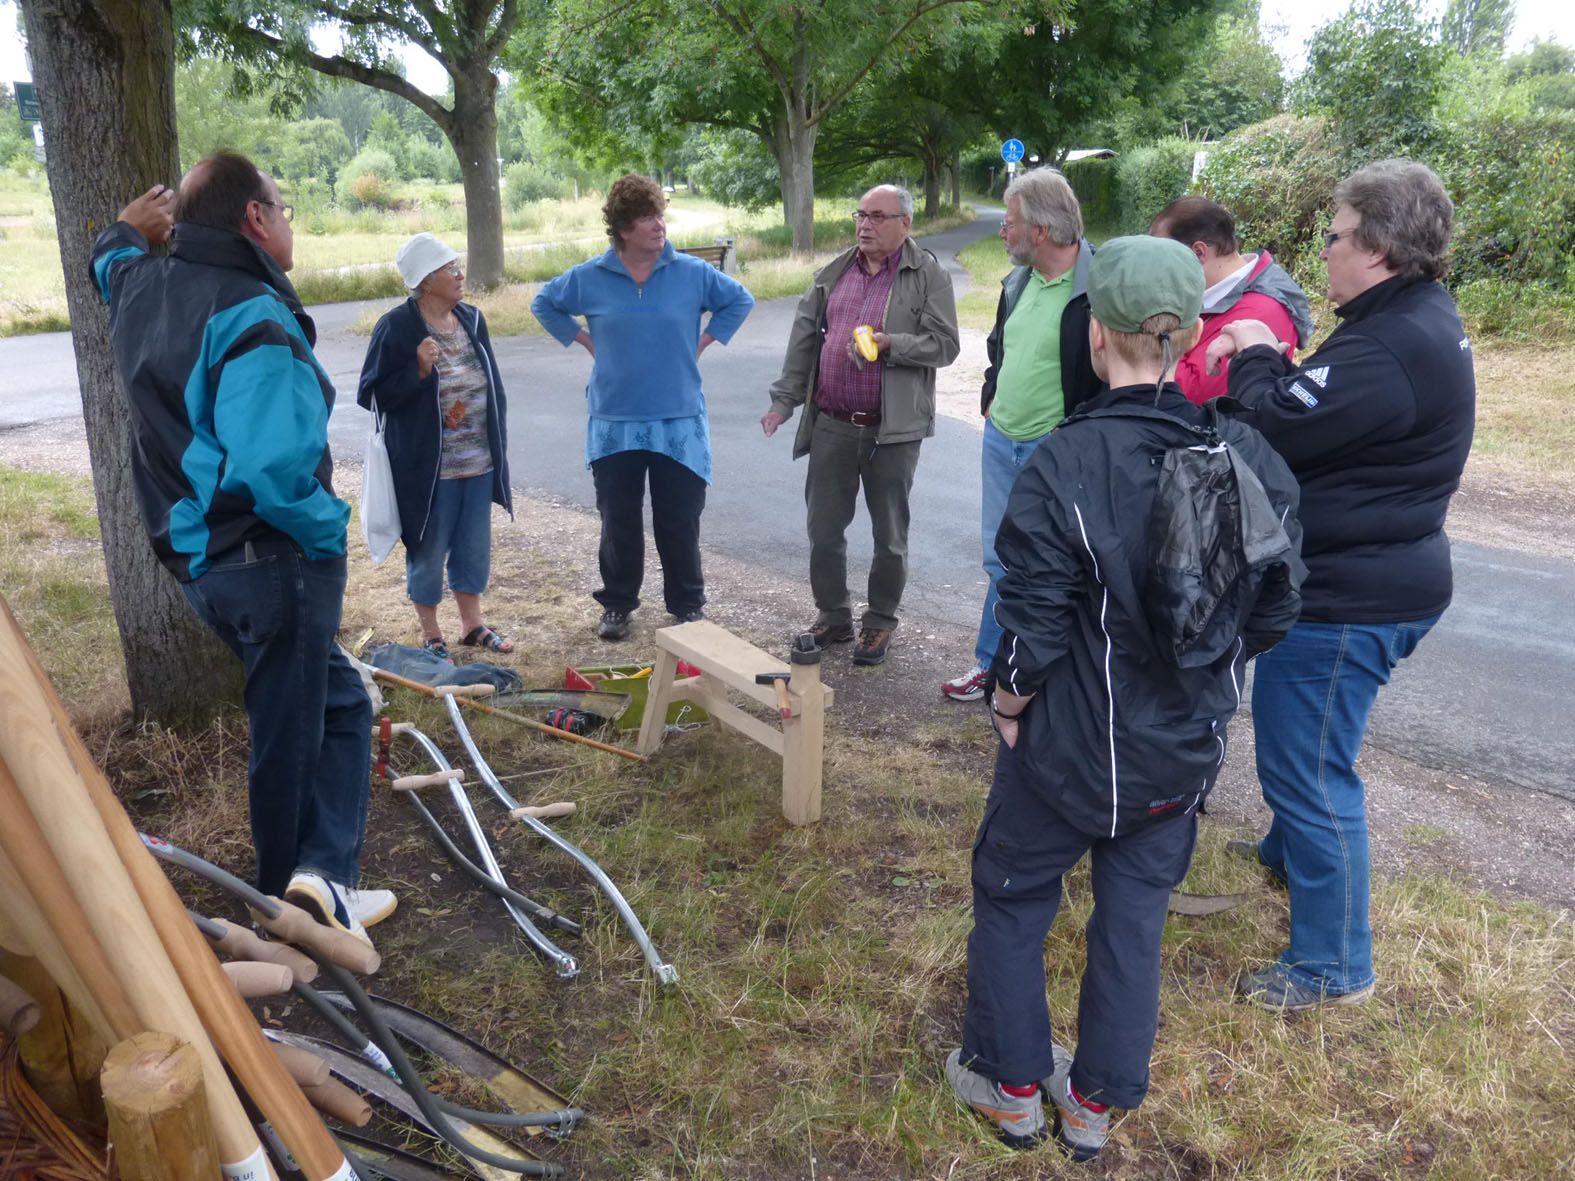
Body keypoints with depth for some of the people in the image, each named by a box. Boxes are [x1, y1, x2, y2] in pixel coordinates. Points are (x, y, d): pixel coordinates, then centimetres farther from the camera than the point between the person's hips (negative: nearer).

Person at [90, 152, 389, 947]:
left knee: (339, 702, 17)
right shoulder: (254, 320, -22)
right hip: (269, 560, -9)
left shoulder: (143, 286, 9)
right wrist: (327, 526, -19)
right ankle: (304, 890, 13)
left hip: (201, 554, 9)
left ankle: (319, 877, 20)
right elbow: (271, 468, -34)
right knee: (288, 735, 2)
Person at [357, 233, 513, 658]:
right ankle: (430, 635, 23)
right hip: (428, 466, -6)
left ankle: (472, 623, 32)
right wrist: (419, 370, -26)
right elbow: (372, 395, -13)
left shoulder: (471, 318, 6)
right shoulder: (397, 328, -13)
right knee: (429, 549, 8)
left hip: (480, 462, 6)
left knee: (475, 546, 15)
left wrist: (496, 442, 12)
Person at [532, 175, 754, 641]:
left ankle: (688, 605, 20)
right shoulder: (589, 277, -1)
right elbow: (544, 304, 16)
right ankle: (617, 605, 24)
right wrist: (584, 340, 5)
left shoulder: (692, 272, -3)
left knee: (680, 522, 5)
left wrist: (703, 341, 3)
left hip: (680, 422, -1)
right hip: (614, 423, 1)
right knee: (619, 522, 9)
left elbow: (740, 299, 11)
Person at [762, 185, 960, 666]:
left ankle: (880, 623, 24)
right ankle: (833, 618, 26)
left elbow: (944, 345, -9)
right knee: (823, 530, 9)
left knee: (889, 536, 8)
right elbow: (804, 337, 12)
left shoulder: (928, 276, -3)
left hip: (893, 429, -4)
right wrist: (784, 401, 8)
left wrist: (890, 344, -22)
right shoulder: (833, 273, 10)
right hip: (831, 426, 4)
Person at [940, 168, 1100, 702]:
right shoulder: (1017, 281, 9)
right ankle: (992, 664, 31)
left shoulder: (1098, 287, -17)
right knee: (1001, 562, 17)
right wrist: (991, 396, 13)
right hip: (999, 440, 8)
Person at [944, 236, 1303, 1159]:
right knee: (1136, 916, 20)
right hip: (1186, 750, 4)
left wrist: (1008, 705, -1)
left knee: (1013, 902, 19)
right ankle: (1097, 1102, 36)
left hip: (1070, 750, -4)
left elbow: (1033, 628, -19)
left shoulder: (1062, 467, -24)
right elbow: (1274, 612, 0)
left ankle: (1012, 1086, 35)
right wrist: (1200, 681, 14)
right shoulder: (1253, 459, -9)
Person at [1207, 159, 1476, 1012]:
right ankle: (1289, 853, 53)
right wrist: (1271, 365, -2)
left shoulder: (1388, 349, -26)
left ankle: (1335, 966, 14)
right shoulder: (1421, 320, 9)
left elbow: (1267, 433, -25)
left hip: (1349, 601, -11)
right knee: (1298, 741, 29)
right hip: (1368, 580, 11)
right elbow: (1319, 414, 12)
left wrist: (1254, 357, -8)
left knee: (1310, 766, -1)